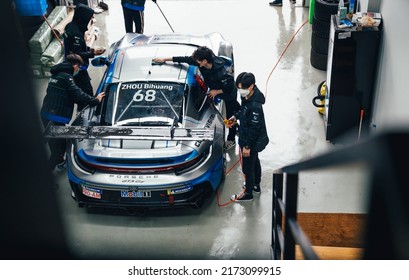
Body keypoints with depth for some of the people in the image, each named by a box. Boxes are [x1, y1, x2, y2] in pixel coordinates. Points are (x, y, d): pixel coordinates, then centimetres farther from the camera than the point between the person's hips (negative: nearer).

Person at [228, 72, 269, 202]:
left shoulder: (255, 105, -34)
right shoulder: (248, 96, -7)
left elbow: (254, 128, -28)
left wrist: (247, 146, -22)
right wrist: (235, 117, 4)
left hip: (252, 142, -9)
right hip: (254, 141, 9)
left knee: (248, 167, 8)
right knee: (255, 162, 27)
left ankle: (248, 193, 27)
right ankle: (256, 185, 47)